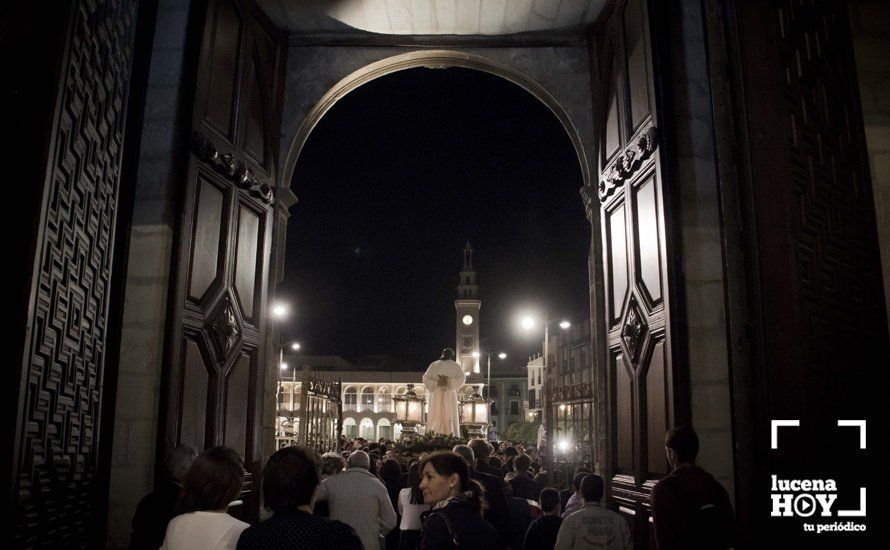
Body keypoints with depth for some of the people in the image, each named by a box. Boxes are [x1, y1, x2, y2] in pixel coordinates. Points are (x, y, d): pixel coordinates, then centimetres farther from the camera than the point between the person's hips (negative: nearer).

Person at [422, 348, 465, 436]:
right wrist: (449, 382, -11)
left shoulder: (433, 365, 6)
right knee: (450, 416, 0)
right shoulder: (456, 366, 4)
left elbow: (425, 378, 0)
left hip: (436, 395, 1)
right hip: (450, 396, -1)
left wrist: (436, 383, -7)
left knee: (436, 417, 2)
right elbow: (462, 378, -8)